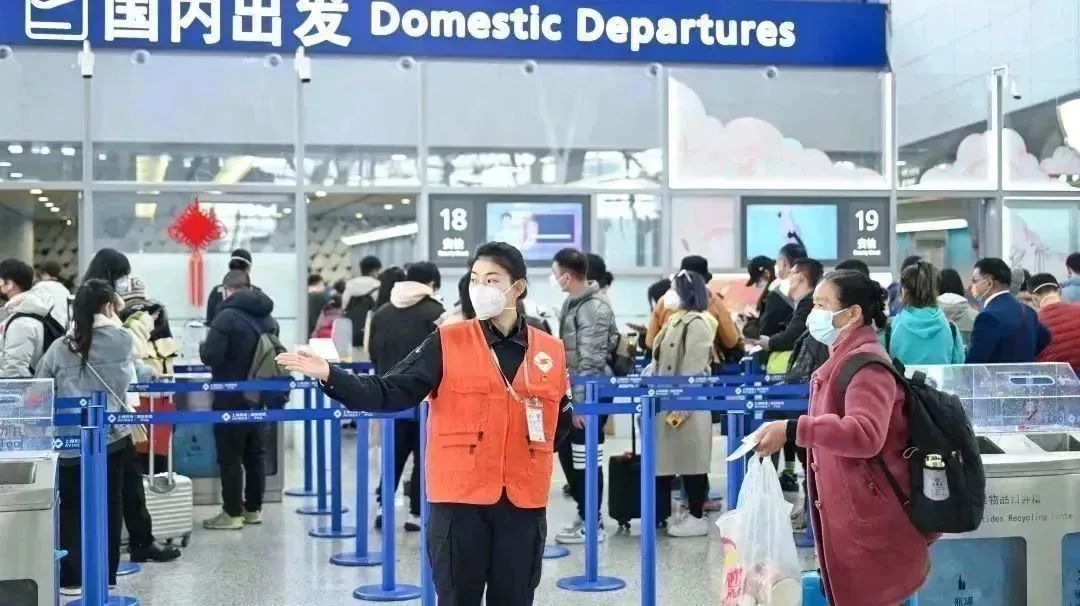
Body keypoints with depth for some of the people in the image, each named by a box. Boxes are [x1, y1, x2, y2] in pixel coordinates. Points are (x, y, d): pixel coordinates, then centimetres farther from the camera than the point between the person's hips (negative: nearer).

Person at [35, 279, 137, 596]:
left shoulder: (61, 348, -7)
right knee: (110, 505, 11)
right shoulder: (123, 341, -7)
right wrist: (113, 322, 18)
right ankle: (107, 574, 19)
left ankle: (71, 577, 15)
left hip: (70, 441, -1)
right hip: (112, 437, 1)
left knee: (70, 508, 11)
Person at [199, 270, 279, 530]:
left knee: (230, 457, -1)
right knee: (256, 454, 12)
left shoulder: (228, 316, -16)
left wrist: (202, 347, 1)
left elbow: (210, 356, -19)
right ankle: (253, 509, 18)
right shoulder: (268, 318, 9)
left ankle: (232, 513, 2)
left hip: (232, 398, -7)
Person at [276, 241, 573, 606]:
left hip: (523, 502, 2)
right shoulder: (447, 343, -2)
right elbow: (390, 394, -9)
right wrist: (329, 376, -21)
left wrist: (533, 453, 5)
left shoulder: (550, 351, 4)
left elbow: (560, 419, 18)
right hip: (460, 499, -2)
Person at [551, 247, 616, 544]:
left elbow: (590, 361, -21)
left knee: (587, 461, 1)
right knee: (567, 454, 15)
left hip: (589, 397, -9)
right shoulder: (571, 303, 11)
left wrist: (580, 402, -20)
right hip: (573, 393, 9)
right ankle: (584, 511, 27)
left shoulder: (594, 309, -18)